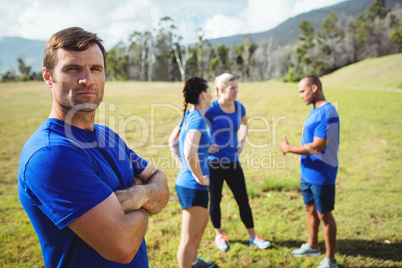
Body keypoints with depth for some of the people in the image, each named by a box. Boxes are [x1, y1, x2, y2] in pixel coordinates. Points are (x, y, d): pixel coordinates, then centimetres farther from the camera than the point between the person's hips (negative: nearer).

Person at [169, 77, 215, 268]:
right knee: (189, 237, 6)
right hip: (193, 186, -10)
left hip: (185, 182, 10)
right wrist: (200, 179, -20)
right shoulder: (197, 119, -21)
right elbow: (190, 154, -34)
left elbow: (172, 141, 20)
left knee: (203, 222, 29)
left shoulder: (187, 116, 7)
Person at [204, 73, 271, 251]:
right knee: (215, 200, 12)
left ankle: (252, 237, 26)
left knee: (243, 200, 10)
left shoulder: (239, 107, 1)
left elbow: (244, 123, 23)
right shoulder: (211, 110, -15)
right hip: (214, 164, -4)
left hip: (233, 162, 4)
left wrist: (242, 140, 9)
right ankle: (219, 235, 34)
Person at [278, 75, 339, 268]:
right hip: (308, 172, 9)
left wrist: (289, 148, -17)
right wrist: (303, 156, 11)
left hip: (321, 175, -9)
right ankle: (312, 247, 41)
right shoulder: (315, 111, 9)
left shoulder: (327, 113, -22)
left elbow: (317, 147, -26)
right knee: (310, 209, 21)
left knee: (324, 215, 3)